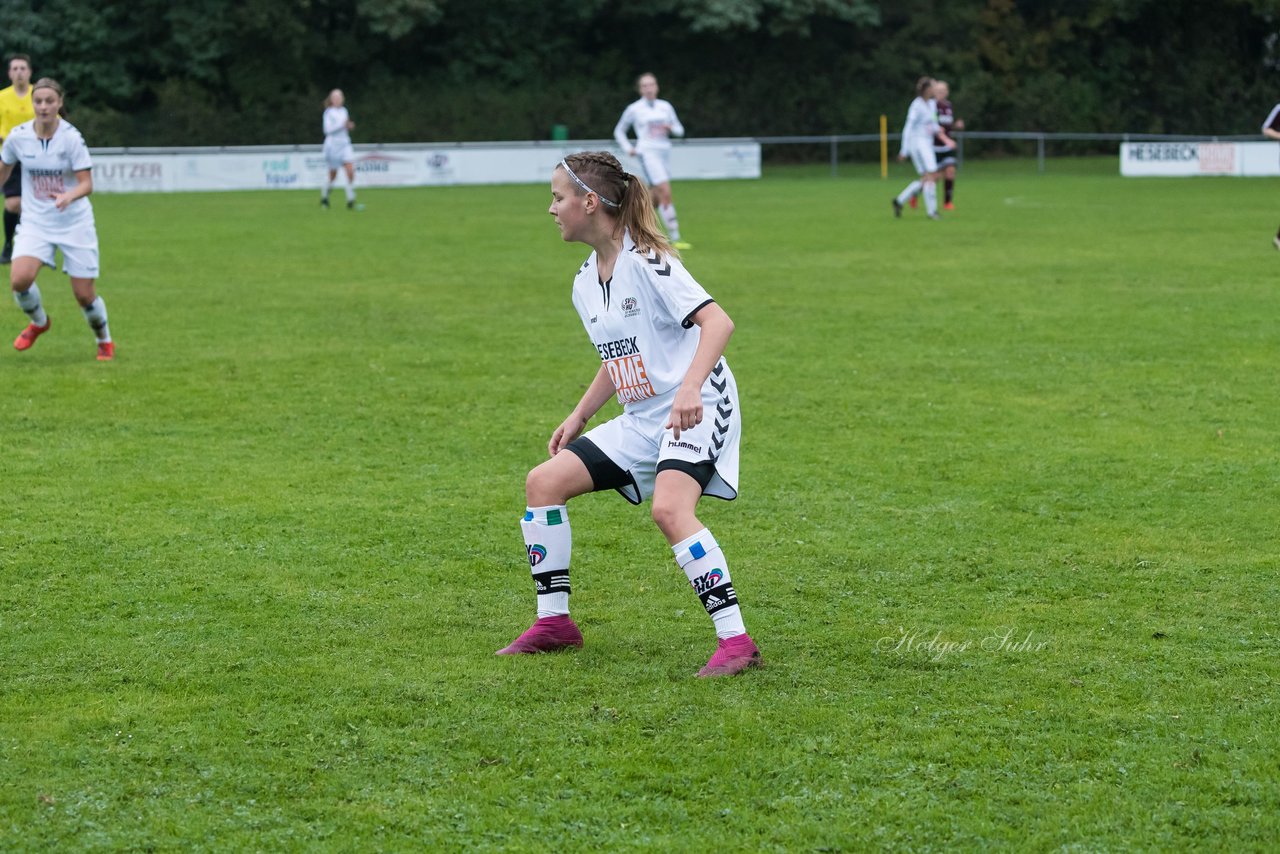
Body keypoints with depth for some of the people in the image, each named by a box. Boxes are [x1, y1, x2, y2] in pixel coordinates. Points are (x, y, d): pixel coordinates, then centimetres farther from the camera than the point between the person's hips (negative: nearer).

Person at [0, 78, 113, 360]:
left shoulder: (71, 138, -16)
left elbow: (87, 184, -17)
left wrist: (69, 196, -37)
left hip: (74, 223, -2)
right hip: (36, 222, 2)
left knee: (84, 295, 0)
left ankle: (104, 341, 30)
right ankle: (38, 322, 12)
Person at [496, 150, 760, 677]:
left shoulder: (646, 262, -16)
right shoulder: (586, 283, 10)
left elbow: (718, 321, -25)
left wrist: (690, 387, -38)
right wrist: (578, 417, 17)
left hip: (696, 411, -9)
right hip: (641, 420, 9)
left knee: (669, 508, -32)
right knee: (543, 482, 1)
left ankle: (735, 640, -27)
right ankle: (554, 623, 11)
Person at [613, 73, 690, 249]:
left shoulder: (665, 106, 12)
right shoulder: (634, 109, 3)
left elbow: (680, 130, 16)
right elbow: (619, 131, 14)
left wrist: (671, 127, -7)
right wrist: (628, 149, 0)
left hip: (664, 152, 5)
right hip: (648, 153, -5)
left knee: (657, 199, 8)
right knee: (666, 193, -18)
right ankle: (675, 238, -18)